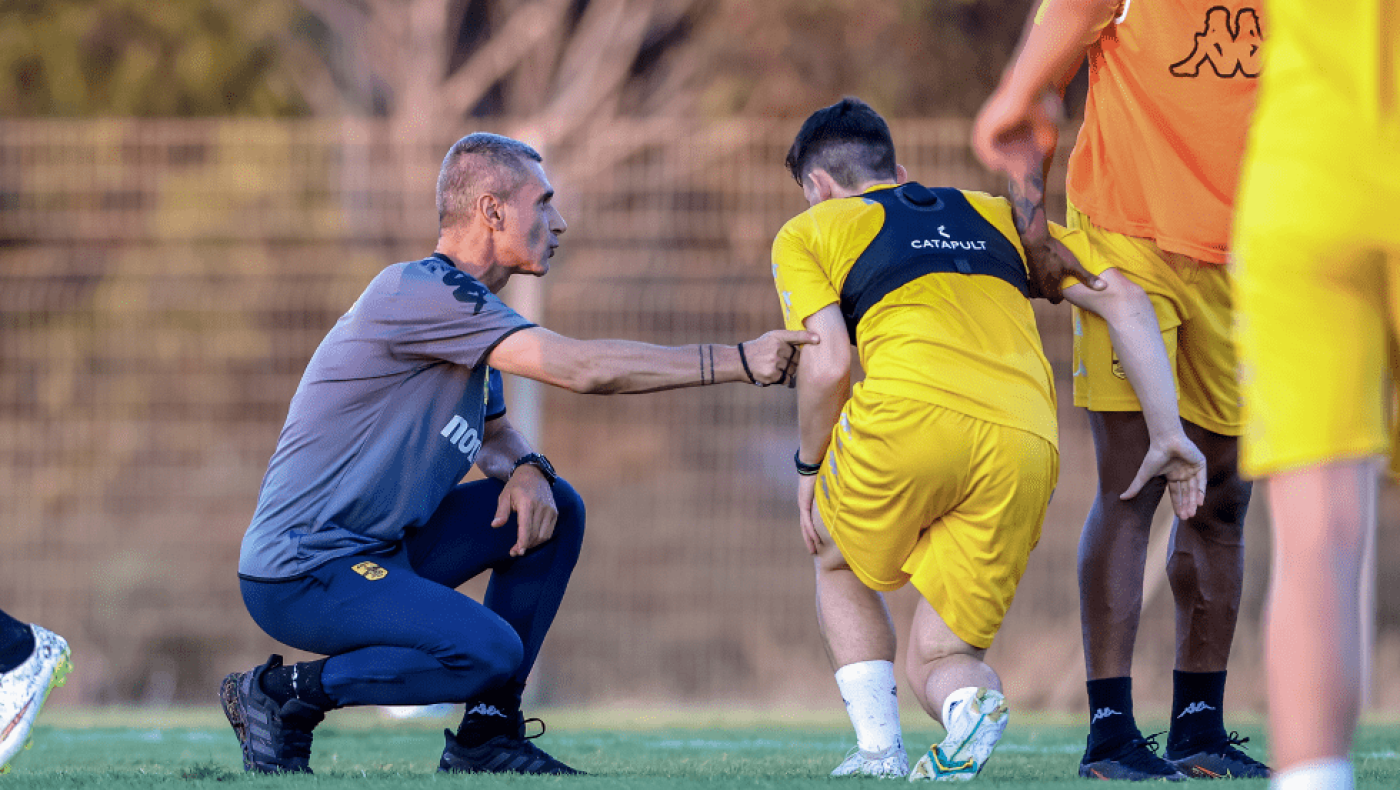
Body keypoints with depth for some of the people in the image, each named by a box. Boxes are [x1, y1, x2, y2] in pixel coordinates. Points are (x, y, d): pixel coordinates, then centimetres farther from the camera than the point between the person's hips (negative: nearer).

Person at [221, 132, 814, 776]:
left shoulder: (466, 306, 13)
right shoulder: (419, 290, -19)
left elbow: (492, 430, 25)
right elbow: (580, 368, -26)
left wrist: (524, 469, -1)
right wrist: (739, 362, -24)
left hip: (378, 551, 10)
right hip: (301, 574, -10)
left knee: (554, 508, 7)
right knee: (490, 652, -27)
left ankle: (486, 735, 8)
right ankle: (283, 695, -9)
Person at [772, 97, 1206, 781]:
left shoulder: (806, 233, 21)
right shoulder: (996, 216, 32)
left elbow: (827, 364, 5)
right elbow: (1124, 299, 22)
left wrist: (809, 467, 21)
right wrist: (1167, 434, 19)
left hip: (912, 413, -3)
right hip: (1026, 442, 3)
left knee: (839, 562, 31)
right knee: (935, 656, 17)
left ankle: (878, 750, 13)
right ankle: (969, 703, -18)